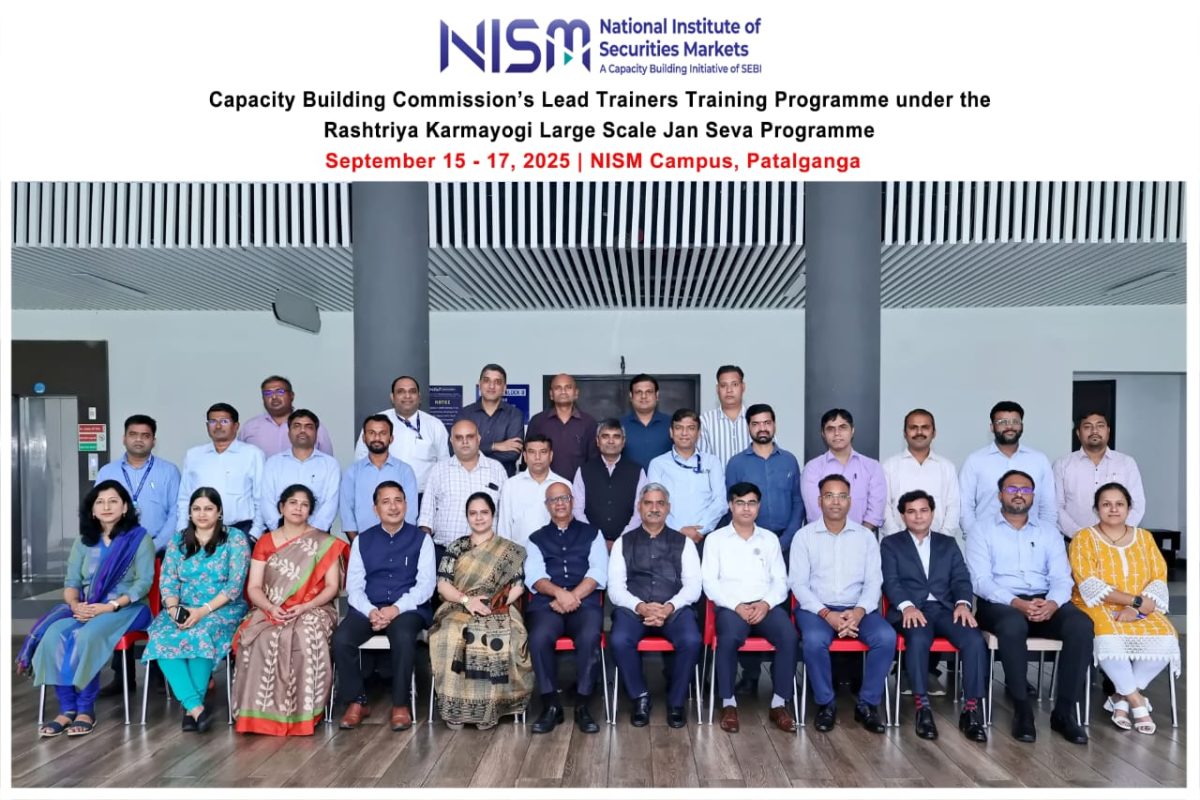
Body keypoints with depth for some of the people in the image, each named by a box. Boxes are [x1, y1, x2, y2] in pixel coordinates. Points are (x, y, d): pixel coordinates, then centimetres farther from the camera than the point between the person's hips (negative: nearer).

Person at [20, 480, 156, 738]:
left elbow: (144, 582, -8)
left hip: (126, 608, -5)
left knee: (86, 637, -33)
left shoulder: (140, 538, -1)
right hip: (85, 608, 5)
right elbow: (72, 582, 8)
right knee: (54, 634, -26)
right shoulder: (84, 541, 15)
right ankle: (67, 709, -18)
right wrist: (75, 605, -14)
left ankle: (86, 709, -19)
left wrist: (110, 606, -19)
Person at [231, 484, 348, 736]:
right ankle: (261, 712, -24)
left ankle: (302, 713, -26)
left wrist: (305, 607, -16)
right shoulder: (265, 542, 13)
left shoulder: (324, 543, 7)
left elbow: (332, 587, 0)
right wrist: (271, 607, -15)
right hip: (270, 611, 2)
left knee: (305, 638, -36)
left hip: (312, 610, -2)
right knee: (261, 640, -32)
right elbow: (254, 587, 5)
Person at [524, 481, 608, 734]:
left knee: (589, 637, -32)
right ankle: (551, 705, -15)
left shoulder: (592, 533, 18)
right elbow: (534, 576, 4)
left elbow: (598, 573, 5)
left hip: (585, 602, -1)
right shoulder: (537, 539, 21)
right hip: (547, 603, 1)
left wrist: (573, 597, -11)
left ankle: (582, 705, -17)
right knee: (538, 638, -31)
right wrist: (559, 593, -16)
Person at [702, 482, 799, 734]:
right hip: (731, 606, -2)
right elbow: (709, 582, 0)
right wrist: (737, 606, -14)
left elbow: (781, 581, 11)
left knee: (789, 636, -28)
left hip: (766, 606, 2)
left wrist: (766, 603, -10)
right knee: (729, 638, -34)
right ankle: (728, 703, -14)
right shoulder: (715, 539, 8)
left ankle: (779, 703, -11)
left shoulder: (770, 539, 16)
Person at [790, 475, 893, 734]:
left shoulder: (865, 536, 8)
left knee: (886, 637, -26)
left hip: (857, 608, 2)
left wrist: (859, 611, -16)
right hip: (816, 608, -2)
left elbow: (873, 581, 3)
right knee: (814, 641, -33)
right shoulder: (804, 536, 1)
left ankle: (867, 704, -7)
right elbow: (798, 583, -5)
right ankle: (826, 704, -9)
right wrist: (826, 614, -18)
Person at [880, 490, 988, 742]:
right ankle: (922, 707, -25)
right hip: (911, 610, -3)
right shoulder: (890, 544, 13)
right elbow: (890, 581, -1)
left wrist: (963, 602, -12)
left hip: (945, 608, 3)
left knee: (975, 641, -27)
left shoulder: (948, 543, 22)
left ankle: (971, 709, -19)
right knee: (918, 639, -36)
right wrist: (907, 606, -21)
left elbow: (961, 578, 10)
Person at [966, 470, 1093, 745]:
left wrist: (1052, 603, -17)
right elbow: (981, 580, -5)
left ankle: (1064, 711, -17)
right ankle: (1022, 709, -20)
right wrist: (1016, 602, -23)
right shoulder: (981, 531, 6)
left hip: (1044, 602, 4)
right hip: (1000, 602, -3)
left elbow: (1061, 576, 6)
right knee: (1013, 625, -37)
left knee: (1081, 624, -28)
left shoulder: (1048, 531, 18)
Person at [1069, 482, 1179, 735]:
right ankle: (1136, 701, -13)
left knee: (1165, 640, -26)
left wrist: (1137, 609, -15)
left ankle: (1120, 698, -10)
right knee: (1109, 640, -35)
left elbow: (1158, 581, 3)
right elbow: (1089, 585, -12)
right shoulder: (1084, 538, -2)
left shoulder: (1144, 537, 12)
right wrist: (1135, 599, -17)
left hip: (1141, 612, 4)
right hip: (1098, 608, -4)